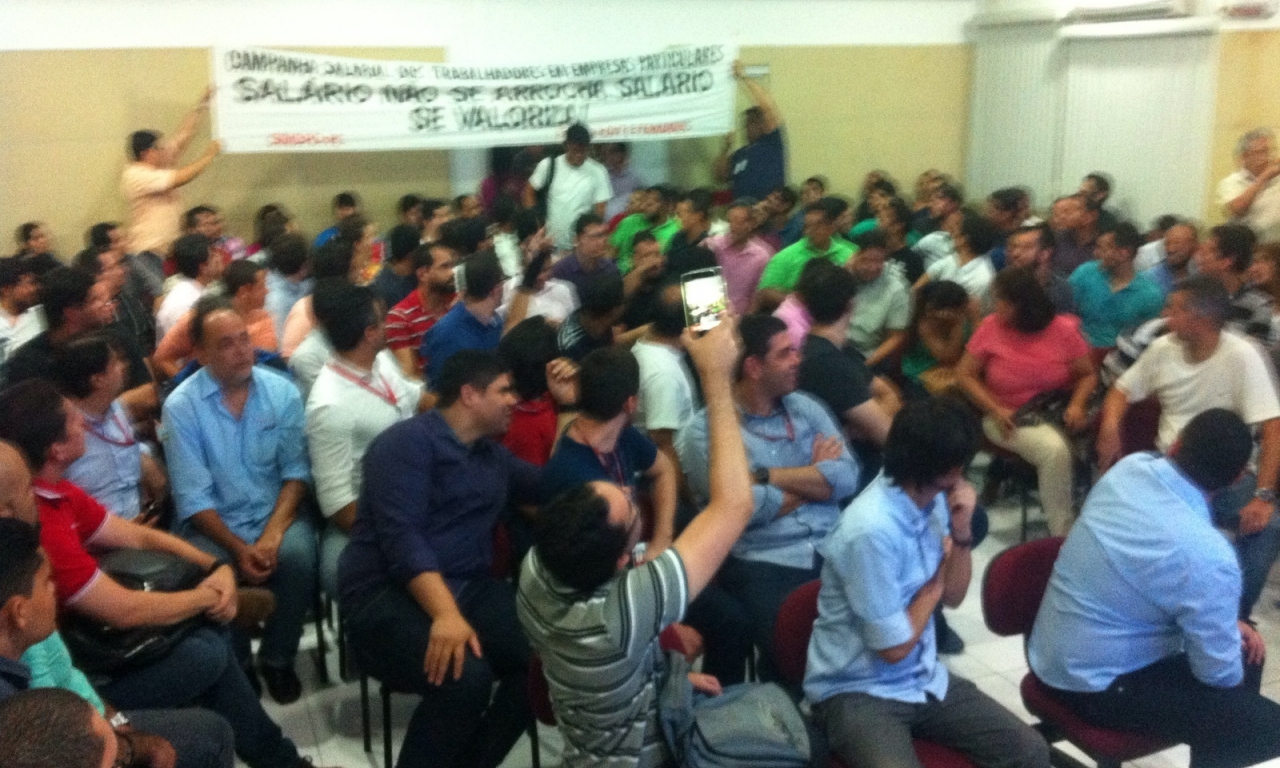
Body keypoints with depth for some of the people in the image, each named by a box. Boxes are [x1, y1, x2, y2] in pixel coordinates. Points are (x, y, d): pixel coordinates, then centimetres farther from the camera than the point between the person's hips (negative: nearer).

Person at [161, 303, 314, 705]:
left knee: (297, 554, -29)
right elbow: (193, 497, -9)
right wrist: (239, 548, -21)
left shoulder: (282, 392, -1)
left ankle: (278, 658, -2)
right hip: (211, 522, -1)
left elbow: (295, 471, -2)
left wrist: (273, 532, -18)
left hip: (277, 512, 2)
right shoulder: (180, 406, -7)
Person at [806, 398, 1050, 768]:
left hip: (925, 679, 8)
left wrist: (962, 532, -7)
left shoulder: (931, 499, 0)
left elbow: (953, 596, 10)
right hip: (856, 692, -8)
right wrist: (935, 581, -3)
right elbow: (894, 647, -17)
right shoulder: (871, 530, -27)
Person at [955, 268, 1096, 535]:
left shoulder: (1063, 329, -3)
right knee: (1054, 450, -33)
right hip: (1009, 418, -2)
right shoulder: (991, 325, -4)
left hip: (1055, 415, 2)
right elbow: (964, 374, -1)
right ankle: (1064, 535, -19)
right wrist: (996, 410, -13)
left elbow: (1088, 375, 5)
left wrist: (1077, 405, -16)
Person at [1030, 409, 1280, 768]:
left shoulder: (1130, 466, -8)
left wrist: (1225, 621, 9)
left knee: (1246, 642, 21)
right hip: (1094, 688, -8)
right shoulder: (1207, 557, -30)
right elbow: (1220, 672, -15)